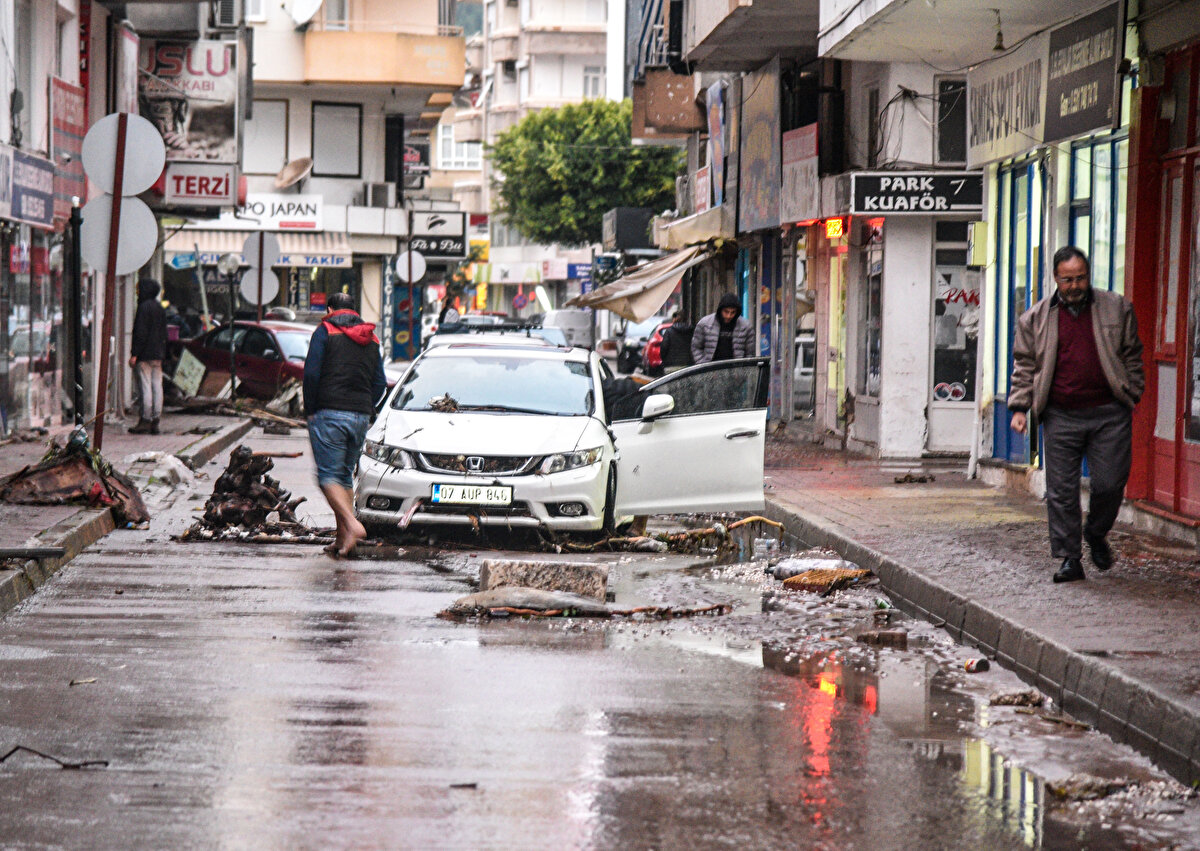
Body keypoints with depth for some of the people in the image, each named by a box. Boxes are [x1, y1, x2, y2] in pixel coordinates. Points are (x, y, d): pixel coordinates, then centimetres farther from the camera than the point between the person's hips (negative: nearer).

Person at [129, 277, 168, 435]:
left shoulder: (144, 307, -12)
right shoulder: (160, 308, 14)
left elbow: (140, 333, -16)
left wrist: (134, 354, -14)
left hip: (145, 355, -8)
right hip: (158, 354, 8)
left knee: (145, 387, -7)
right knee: (157, 386, 6)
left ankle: (145, 420, -8)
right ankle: (155, 421, 7)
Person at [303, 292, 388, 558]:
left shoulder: (325, 332, 0)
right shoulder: (371, 339, 16)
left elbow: (311, 374, -9)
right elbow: (380, 383, 12)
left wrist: (310, 411, -2)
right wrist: (367, 411, 16)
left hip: (329, 414, -5)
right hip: (361, 417, 5)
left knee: (329, 476, -5)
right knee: (345, 476, 13)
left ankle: (352, 524, -26)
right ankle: (343, 540, 7)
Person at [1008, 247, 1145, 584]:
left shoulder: (1116, 309, 7)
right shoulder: (1035, 319, 7)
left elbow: (1132, 356, 13)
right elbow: (1024, 366, 11)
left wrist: (1132, 396, 8)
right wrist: (1019, 407, 3)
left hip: (1109, 414, 0)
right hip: (1061, 416, 1)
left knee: (1110, 483, -3)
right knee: (1061, 491, -1)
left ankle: (1096, 534, 25)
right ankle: (1070, 558, 7)